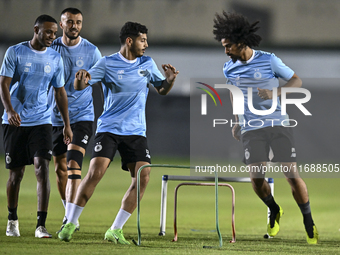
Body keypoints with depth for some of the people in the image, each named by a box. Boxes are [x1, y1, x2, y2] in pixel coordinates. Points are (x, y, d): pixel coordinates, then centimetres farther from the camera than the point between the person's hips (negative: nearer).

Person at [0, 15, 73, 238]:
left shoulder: (55, 58, 6)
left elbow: (60, 91, 13)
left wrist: (67, 124, 10)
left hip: (41, 121, 2)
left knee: (42, 168, -14)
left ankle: (41, 225, -15)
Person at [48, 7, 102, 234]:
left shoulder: (91, 51, -2)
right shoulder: (51, 49, 1)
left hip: (82, 116, -3)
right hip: (56, 118, 3)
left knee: (74, 165, -17)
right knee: (60, 169, 10)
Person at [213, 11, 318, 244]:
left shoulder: (269, 60, -8)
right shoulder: (230, 68, 4)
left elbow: (296, 80, -3)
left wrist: (274, 93, -20)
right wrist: (238, 121, 20)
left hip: (278, 124, -3)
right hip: (251, 129, 3)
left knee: (292, 174, -8)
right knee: (256, 177, -10)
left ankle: (308, 222, 8)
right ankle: (274, 211, 21)